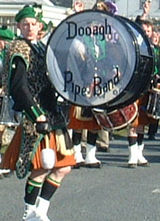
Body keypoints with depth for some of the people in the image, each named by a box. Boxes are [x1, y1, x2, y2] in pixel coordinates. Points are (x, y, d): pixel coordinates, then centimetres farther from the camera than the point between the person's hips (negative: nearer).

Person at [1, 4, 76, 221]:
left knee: (63, 168, 6)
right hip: (34, 116, -8)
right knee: (41, 168, -6)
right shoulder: (19, 51, -9)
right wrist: (38, 116, -22)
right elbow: (19, 87, -18)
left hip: (52, 115, 8)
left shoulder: (41, 48, 16)